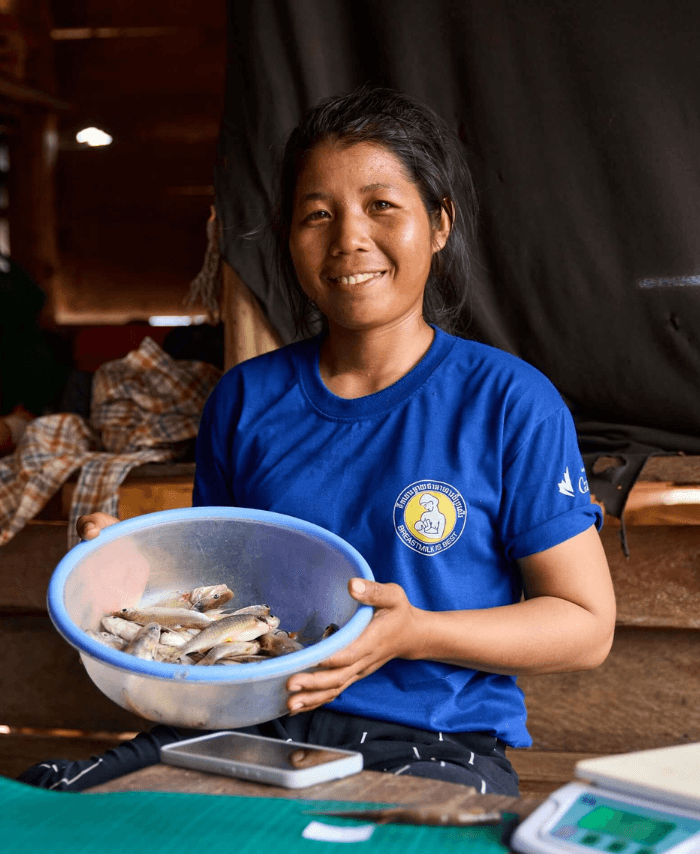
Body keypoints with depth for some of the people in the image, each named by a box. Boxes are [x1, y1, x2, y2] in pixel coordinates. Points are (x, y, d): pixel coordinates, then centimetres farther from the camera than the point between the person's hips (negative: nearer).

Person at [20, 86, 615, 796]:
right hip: (260, 731, 4)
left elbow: (587, 627, 0)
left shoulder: (510, 403, -1)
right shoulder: (243, 399, 11)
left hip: (438, 752, -3)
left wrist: (415, 633, -15)